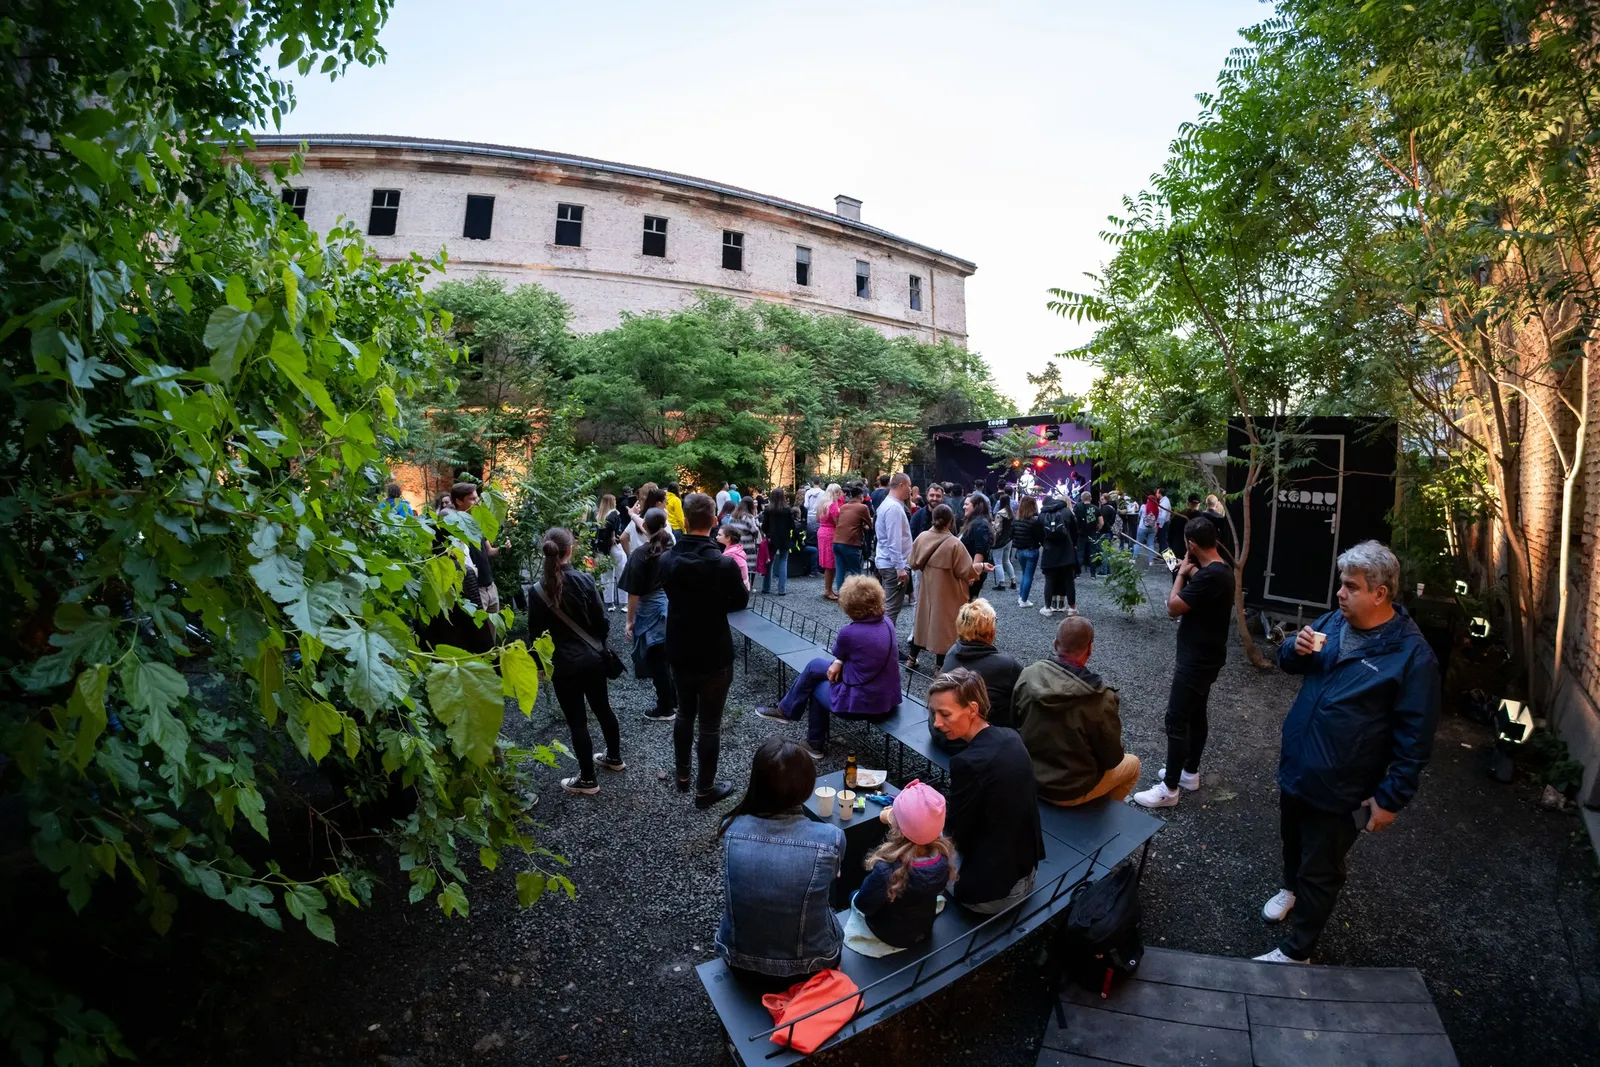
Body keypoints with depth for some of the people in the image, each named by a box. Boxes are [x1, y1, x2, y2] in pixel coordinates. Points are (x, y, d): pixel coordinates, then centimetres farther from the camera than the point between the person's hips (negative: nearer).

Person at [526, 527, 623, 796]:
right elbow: (602, 621, -5)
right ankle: (614, 758, 40)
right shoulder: (584, 580, -10)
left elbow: (536, 633, -5)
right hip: (593, 658, 3)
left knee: (577, 722, 8)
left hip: (563, 665, -3)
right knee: (603, 709, 21)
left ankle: (587, 780, 19)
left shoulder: (539, 590, -12)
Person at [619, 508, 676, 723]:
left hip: (652, 612, -5)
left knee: (657, 663, 8)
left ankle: (665, 709, 18)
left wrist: (630, 621, -4)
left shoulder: (641, 553, -13)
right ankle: (677, 702, 30)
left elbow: (634, 592, -13)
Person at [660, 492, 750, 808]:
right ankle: (705, 790, 20)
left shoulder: (667, 560, -9)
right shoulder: (724, 564, -23)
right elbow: (741, 602, -6)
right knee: (709, 723, 8)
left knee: (685, 713, 24)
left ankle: (682, 775, 39)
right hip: (714, 656, -5)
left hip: (679, 652, 5)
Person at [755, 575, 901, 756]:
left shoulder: (850, 632, -23)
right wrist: (839, 662, 4)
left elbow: (837, 651, 1)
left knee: (817, 686, 20)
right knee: (815, 665, 16)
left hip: (863, 703, -7)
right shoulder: (887, 623, 0)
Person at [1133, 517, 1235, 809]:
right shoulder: (1221, 570, 5)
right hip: (1206, 656, 11)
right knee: (1196, 715, 20)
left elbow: (1174, 607, -21)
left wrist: (1182, 573, -9)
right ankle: (1190, 772, 34)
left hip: (1197, 660, -10)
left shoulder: (1210, 575, -28)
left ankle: (1169, 788, 3)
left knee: (1176, 720, -5)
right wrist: (1192, 573, 4)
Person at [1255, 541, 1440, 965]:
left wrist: (1390, 799, -17)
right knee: (1293, 840, 29)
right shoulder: (1333, 622, -2)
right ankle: (1291, 888, 56)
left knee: (1320, 873, 9)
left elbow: (1415, 738, -18)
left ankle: (1296, 951, 25)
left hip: (1339, 789, -6)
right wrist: (1297, 649, -13)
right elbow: (1288, 661, 11)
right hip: (1295, 767, 6)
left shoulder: (1412, 655, -21)